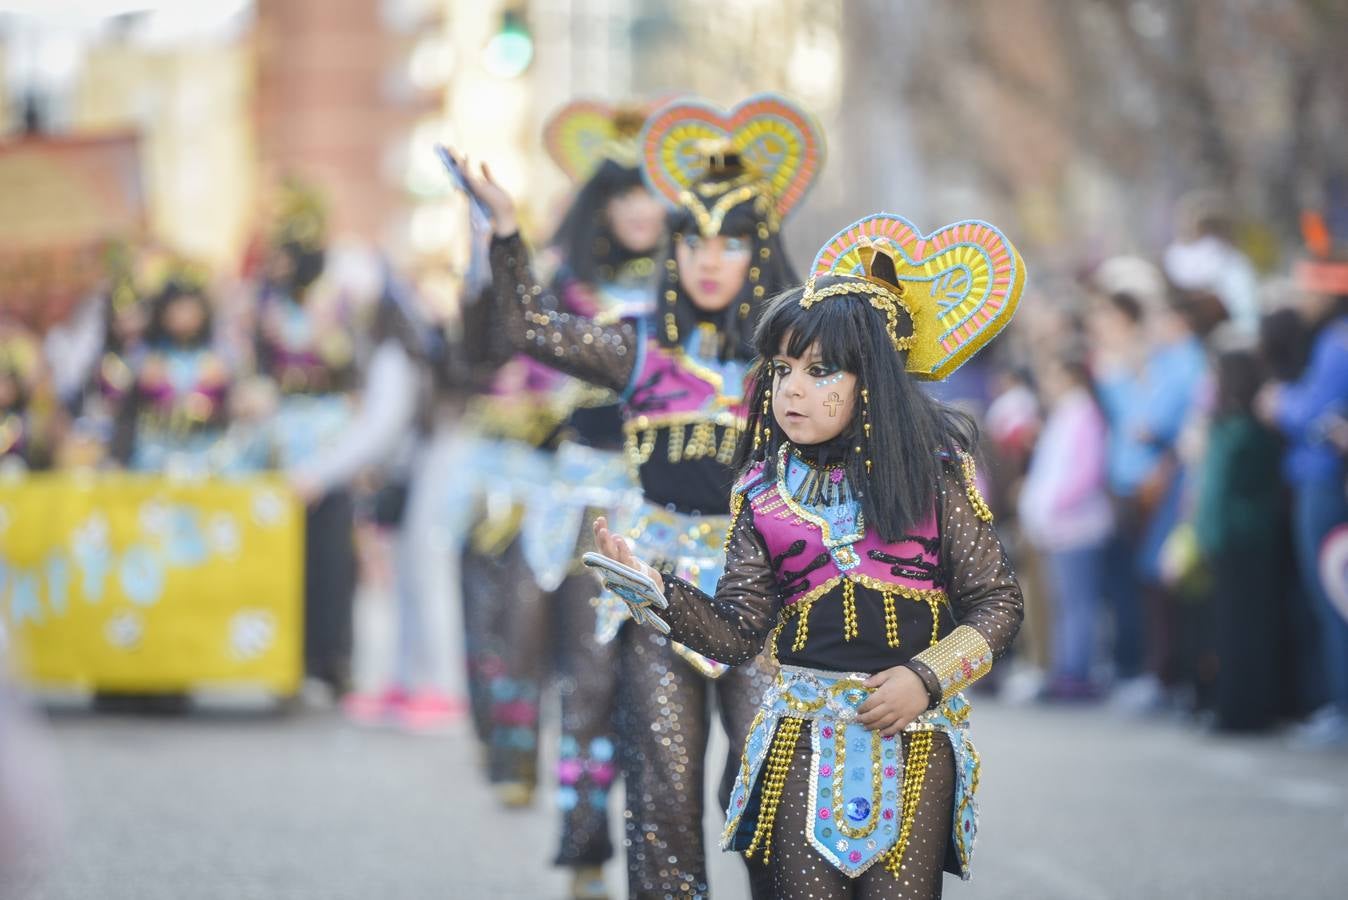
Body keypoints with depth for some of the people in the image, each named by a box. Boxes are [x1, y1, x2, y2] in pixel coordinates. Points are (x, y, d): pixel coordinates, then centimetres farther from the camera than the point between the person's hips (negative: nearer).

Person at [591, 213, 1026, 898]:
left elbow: (997, 602, 1)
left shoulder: (933, 469, 0)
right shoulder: (765, 489, 7)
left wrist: (926, 677, -12)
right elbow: (739, 632, 3)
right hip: (804, 727, 2)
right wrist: (654, 590, -12)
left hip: (915, 731, -2)